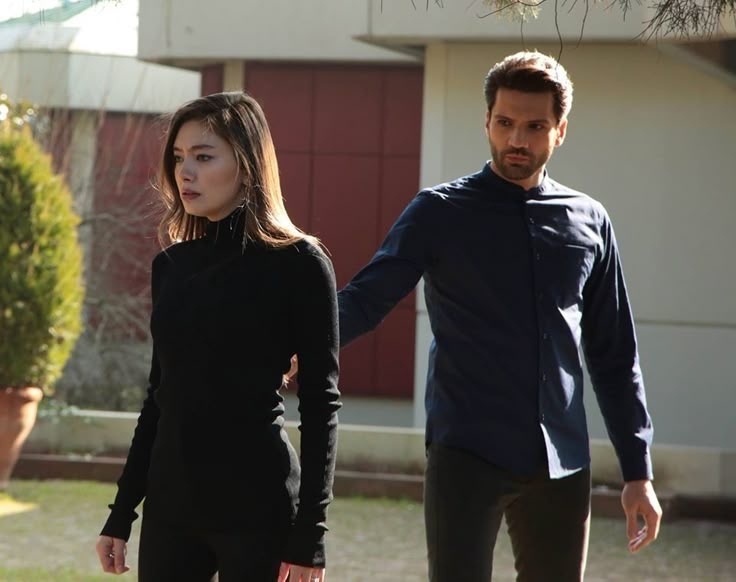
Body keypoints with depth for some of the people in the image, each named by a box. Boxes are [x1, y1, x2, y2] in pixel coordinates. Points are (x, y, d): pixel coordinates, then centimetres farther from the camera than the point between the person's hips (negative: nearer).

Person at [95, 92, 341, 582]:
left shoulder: (298, 264, -6)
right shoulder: (172, 265, 10)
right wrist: (122, 513, 14)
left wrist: (310, 535, -12)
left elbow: (320, 403, -7)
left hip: (257, 508, -5)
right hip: (170, 505, 5)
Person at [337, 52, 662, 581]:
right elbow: (365, 299, -8)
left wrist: (639, 472, 11)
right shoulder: (441, 213, 2)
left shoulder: (589, 223, 10)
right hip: (466, 456, -3)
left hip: (562, 466, 3)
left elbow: (615, 357, 14)